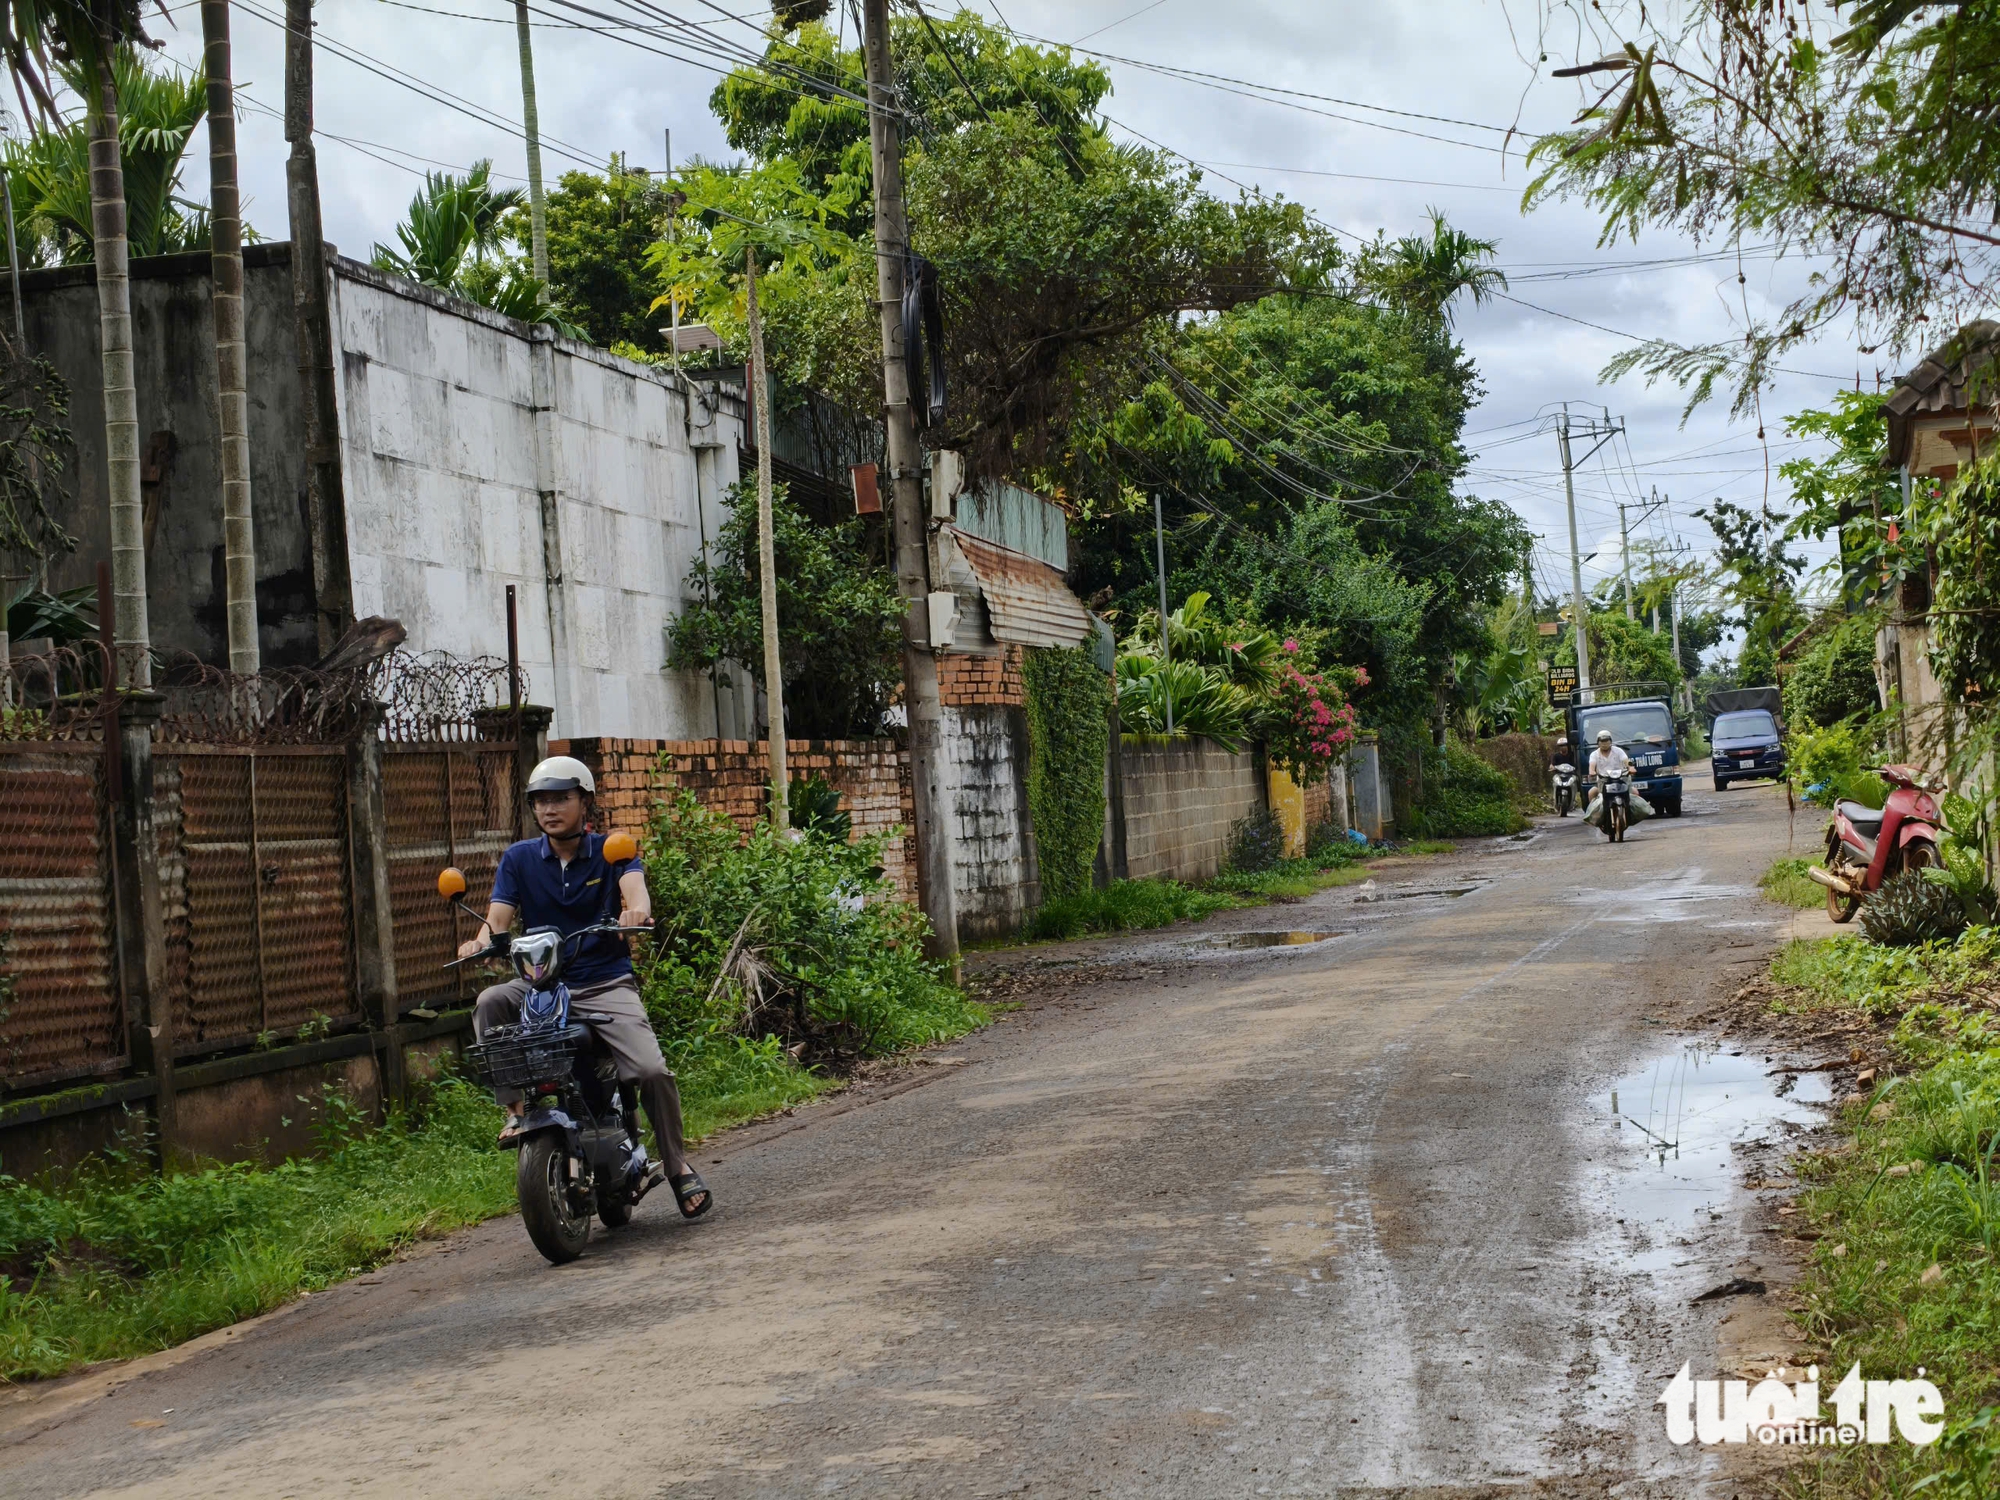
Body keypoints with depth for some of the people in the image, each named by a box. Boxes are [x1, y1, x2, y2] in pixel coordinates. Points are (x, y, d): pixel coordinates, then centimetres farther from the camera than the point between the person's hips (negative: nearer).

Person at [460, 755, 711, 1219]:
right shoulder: (519, 859, 9)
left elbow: (635, 889, -17)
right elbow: (498, 916, -4)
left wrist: (636, 912, -43)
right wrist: (482, 940, -28)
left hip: (606, 984, -1)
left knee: (652, 1070, -19)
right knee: (490, 1003, -31)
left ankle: (677, 1166, 1)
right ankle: (516, 1106, -22)